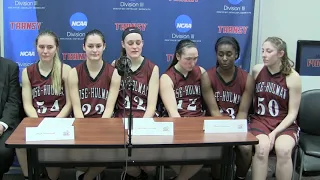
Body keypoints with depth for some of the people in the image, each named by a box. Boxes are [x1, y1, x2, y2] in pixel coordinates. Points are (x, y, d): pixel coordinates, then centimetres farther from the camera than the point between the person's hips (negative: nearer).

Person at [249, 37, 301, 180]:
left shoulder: (293, 77, -7)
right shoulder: (257, 70, 1)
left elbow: (292, 112, -6)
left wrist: (275, 132, -19)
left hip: (284, 124, -1)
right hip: (260, 120, 1)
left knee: (283, 150, -33)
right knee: (261, 147, -32)